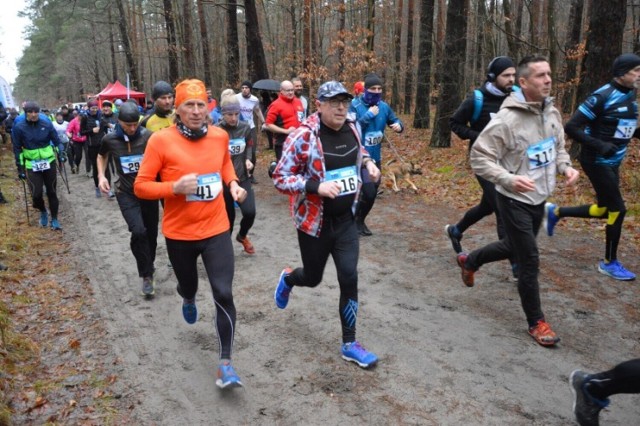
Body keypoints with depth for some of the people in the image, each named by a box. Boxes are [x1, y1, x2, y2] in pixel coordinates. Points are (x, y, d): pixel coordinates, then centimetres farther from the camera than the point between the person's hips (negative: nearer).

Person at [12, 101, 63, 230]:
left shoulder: (46, 124, -4)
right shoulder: (19, 127, -7)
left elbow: (56, 140, 8)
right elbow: (17, 149, -2)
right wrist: (20, 168, -2)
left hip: (49, 162, 1)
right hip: (31, 165, -1)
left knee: (52, 192, 6)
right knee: (36, 194, -9)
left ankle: (54, 219, 19)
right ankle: (43, 212, 23)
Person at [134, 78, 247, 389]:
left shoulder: (220, 136, -2)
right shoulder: (161, 140, -14)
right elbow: (140, 187, -10)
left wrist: (233, 183, 1)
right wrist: (175, 187, -26)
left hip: (216, 230, 1)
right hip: (179, 233, -1)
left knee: (224, 294, -8)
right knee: (188, 285, 23)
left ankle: (225, 362, 5)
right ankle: (188, 298, 63)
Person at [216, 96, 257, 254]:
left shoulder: (245, 128, 0)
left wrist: (248, 160, -4)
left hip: (243, 177, 3)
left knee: (250, 212, -8)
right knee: (228, 215, 7)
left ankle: (242, 236, 25)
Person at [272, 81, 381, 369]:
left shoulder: (352, 128, 0)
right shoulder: (303, 136, -20)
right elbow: (280, 177, -17)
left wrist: (367, 162, -1)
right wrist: (317, 186, -30)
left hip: (346, 219, 5)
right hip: (314, 221, -4)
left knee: (349, 278, -1)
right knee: (313, 278, 13)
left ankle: (349, 344, 16)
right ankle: (288, 278, 53)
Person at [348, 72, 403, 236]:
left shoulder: (384, 106, 2)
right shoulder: (355, 105, -14)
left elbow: (395, 120, 14)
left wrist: (398, 125, -9)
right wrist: (369, 115, -24)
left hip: (376, 157, 6)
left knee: (373, 192, 14)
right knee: (369, 192, -14)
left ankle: (359, 220, 36)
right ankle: (356, 219, 13)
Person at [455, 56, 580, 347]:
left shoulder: (552, 112, 1)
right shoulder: (506, 119, -22)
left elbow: (558, 147, 17)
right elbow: (479, 158, -20)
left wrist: (566, 167, -3)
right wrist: (509, 179, -32)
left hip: (539, 198, 8)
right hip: (515, 200, -8)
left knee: (513, 247, 24)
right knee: (529, 260, -1)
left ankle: (469, 261, 50)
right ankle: (536, 322, 17)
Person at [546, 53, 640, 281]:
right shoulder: (602, 97, -19)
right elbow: (571, 127, -21)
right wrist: (599, 145, -28)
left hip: (613, 162, 9)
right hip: (597, 161, -8)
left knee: (604, 210, 14)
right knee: (617, 209, -4)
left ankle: (556, 212, 31)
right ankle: (610, 263, 13)